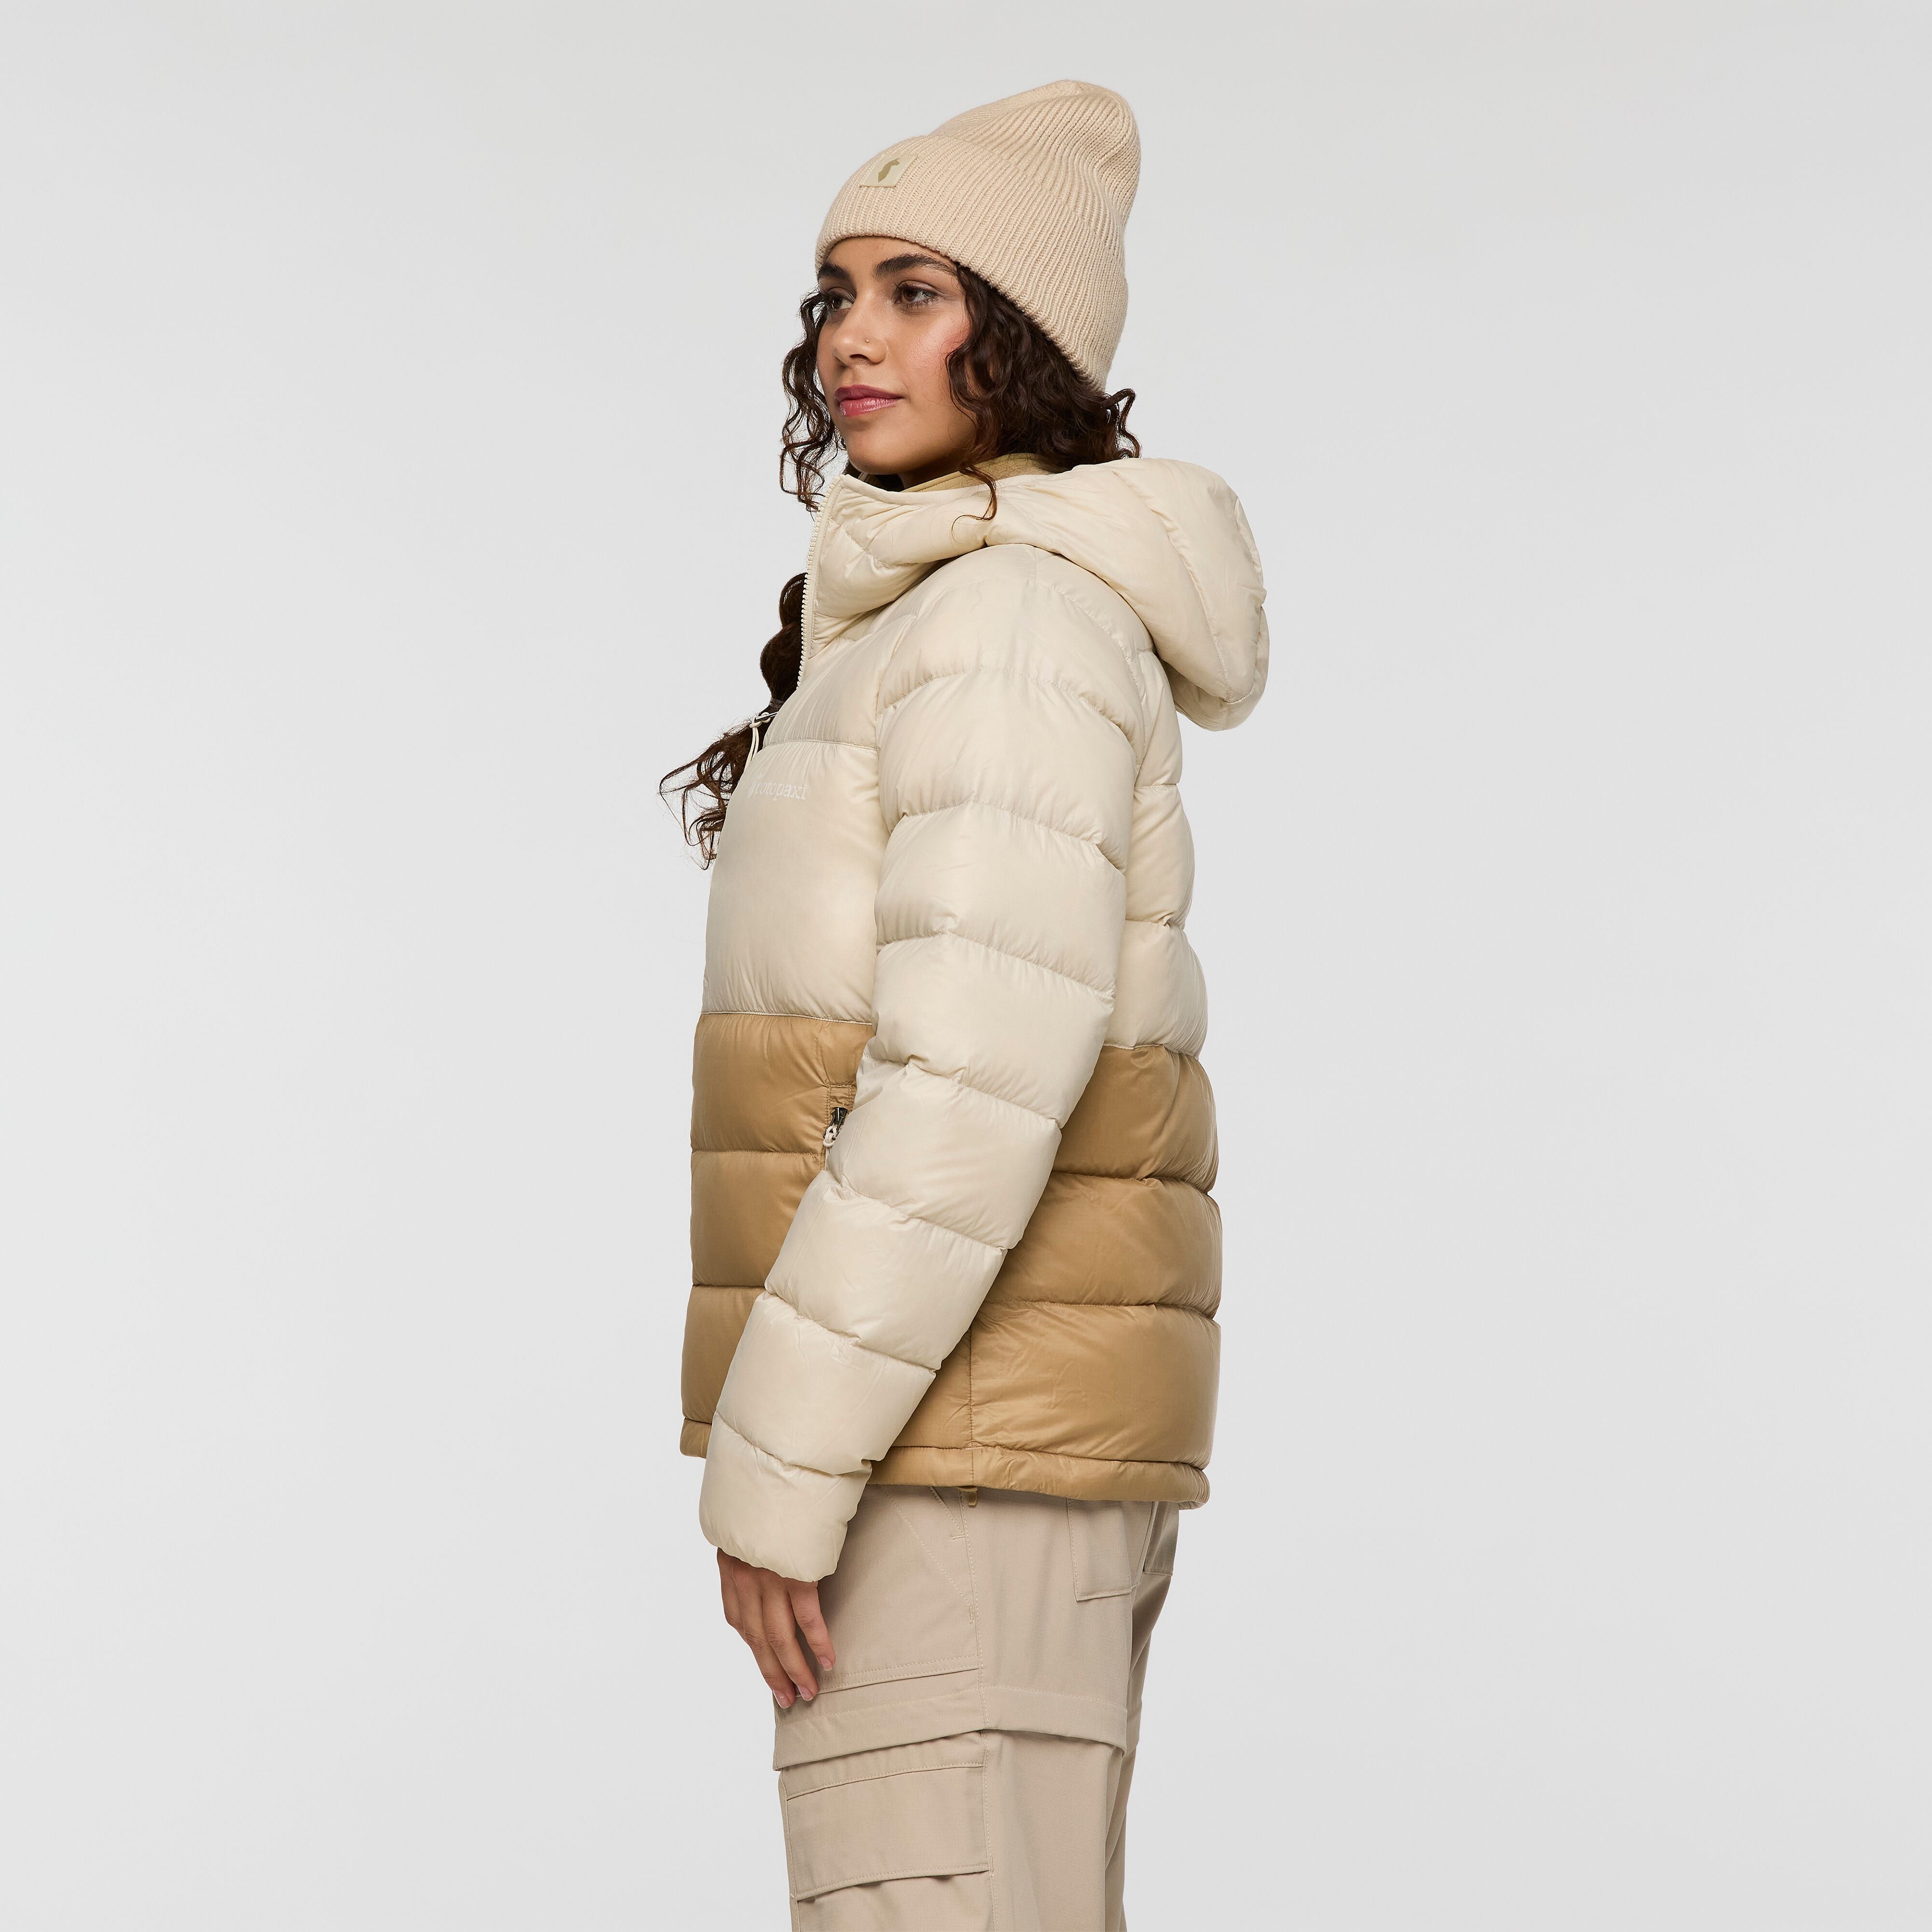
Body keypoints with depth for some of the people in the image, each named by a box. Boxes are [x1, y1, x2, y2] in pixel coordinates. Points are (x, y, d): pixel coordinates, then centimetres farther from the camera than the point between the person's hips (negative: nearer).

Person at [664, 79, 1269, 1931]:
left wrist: (779, 1462, -20)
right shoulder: (990, 621, 18)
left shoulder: (1018, 617, -13)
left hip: (946, 1415, -10)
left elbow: (984, 1064, -22)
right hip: (1014, 1425, 10)